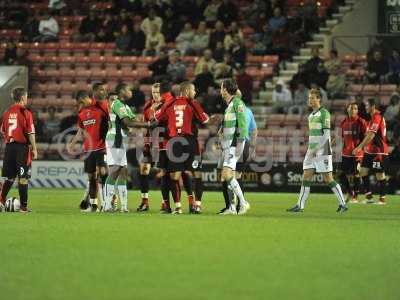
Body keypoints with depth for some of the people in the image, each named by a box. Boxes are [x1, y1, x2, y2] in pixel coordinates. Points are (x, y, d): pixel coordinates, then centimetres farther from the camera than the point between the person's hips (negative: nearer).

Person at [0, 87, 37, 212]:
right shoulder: (26, 113, -10)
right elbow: (30, 133, -11)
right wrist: (34, 149, -4)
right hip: (22, 146, -5)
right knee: (23, 178, 1)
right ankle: (24, 206, 2)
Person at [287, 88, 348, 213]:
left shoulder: (324, 113, -9)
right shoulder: (311, 115, 16)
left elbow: (326, 134, -15)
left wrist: (315, 149, -19)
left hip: (322, 151, -8)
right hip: (312, 151, 8)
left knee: (328, 179, -6)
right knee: (306, 177, 2)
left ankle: (342, 204, 2)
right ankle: (300, 206, 1)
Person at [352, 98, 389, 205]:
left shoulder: (377, 117, -16)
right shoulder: (374, 117, 15)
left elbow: (371, 135, -23)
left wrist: (360, 147, -23)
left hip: (378, 151, -10)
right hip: (371, 150, 10)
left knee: (380, 174, -3)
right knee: (363, 171, 4)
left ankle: (382, 198, 3)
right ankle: (369, 196, 6)